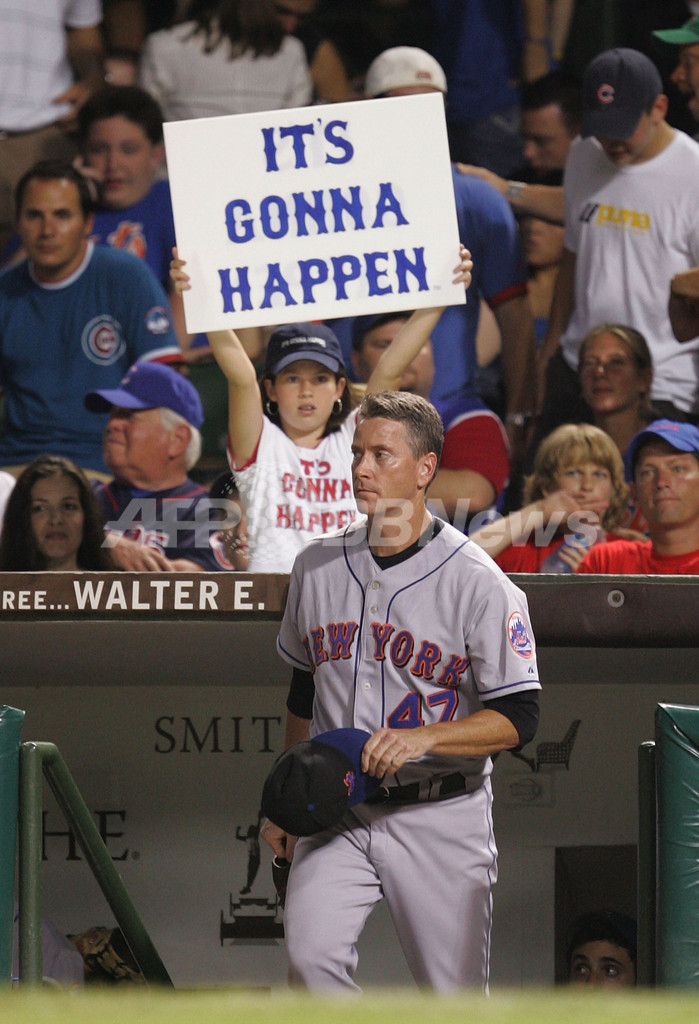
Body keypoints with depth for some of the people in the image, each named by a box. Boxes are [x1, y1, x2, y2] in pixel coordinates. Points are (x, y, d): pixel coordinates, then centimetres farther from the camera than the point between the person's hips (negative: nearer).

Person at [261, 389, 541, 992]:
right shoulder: (318, 567, 7)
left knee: (453, 996, 3)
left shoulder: (478, 582, -9)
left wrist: (423, 738, -26)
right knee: (312, 955, -20)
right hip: (336, 816, 3)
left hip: (440, 820, -3)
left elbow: (518, 718, -11)